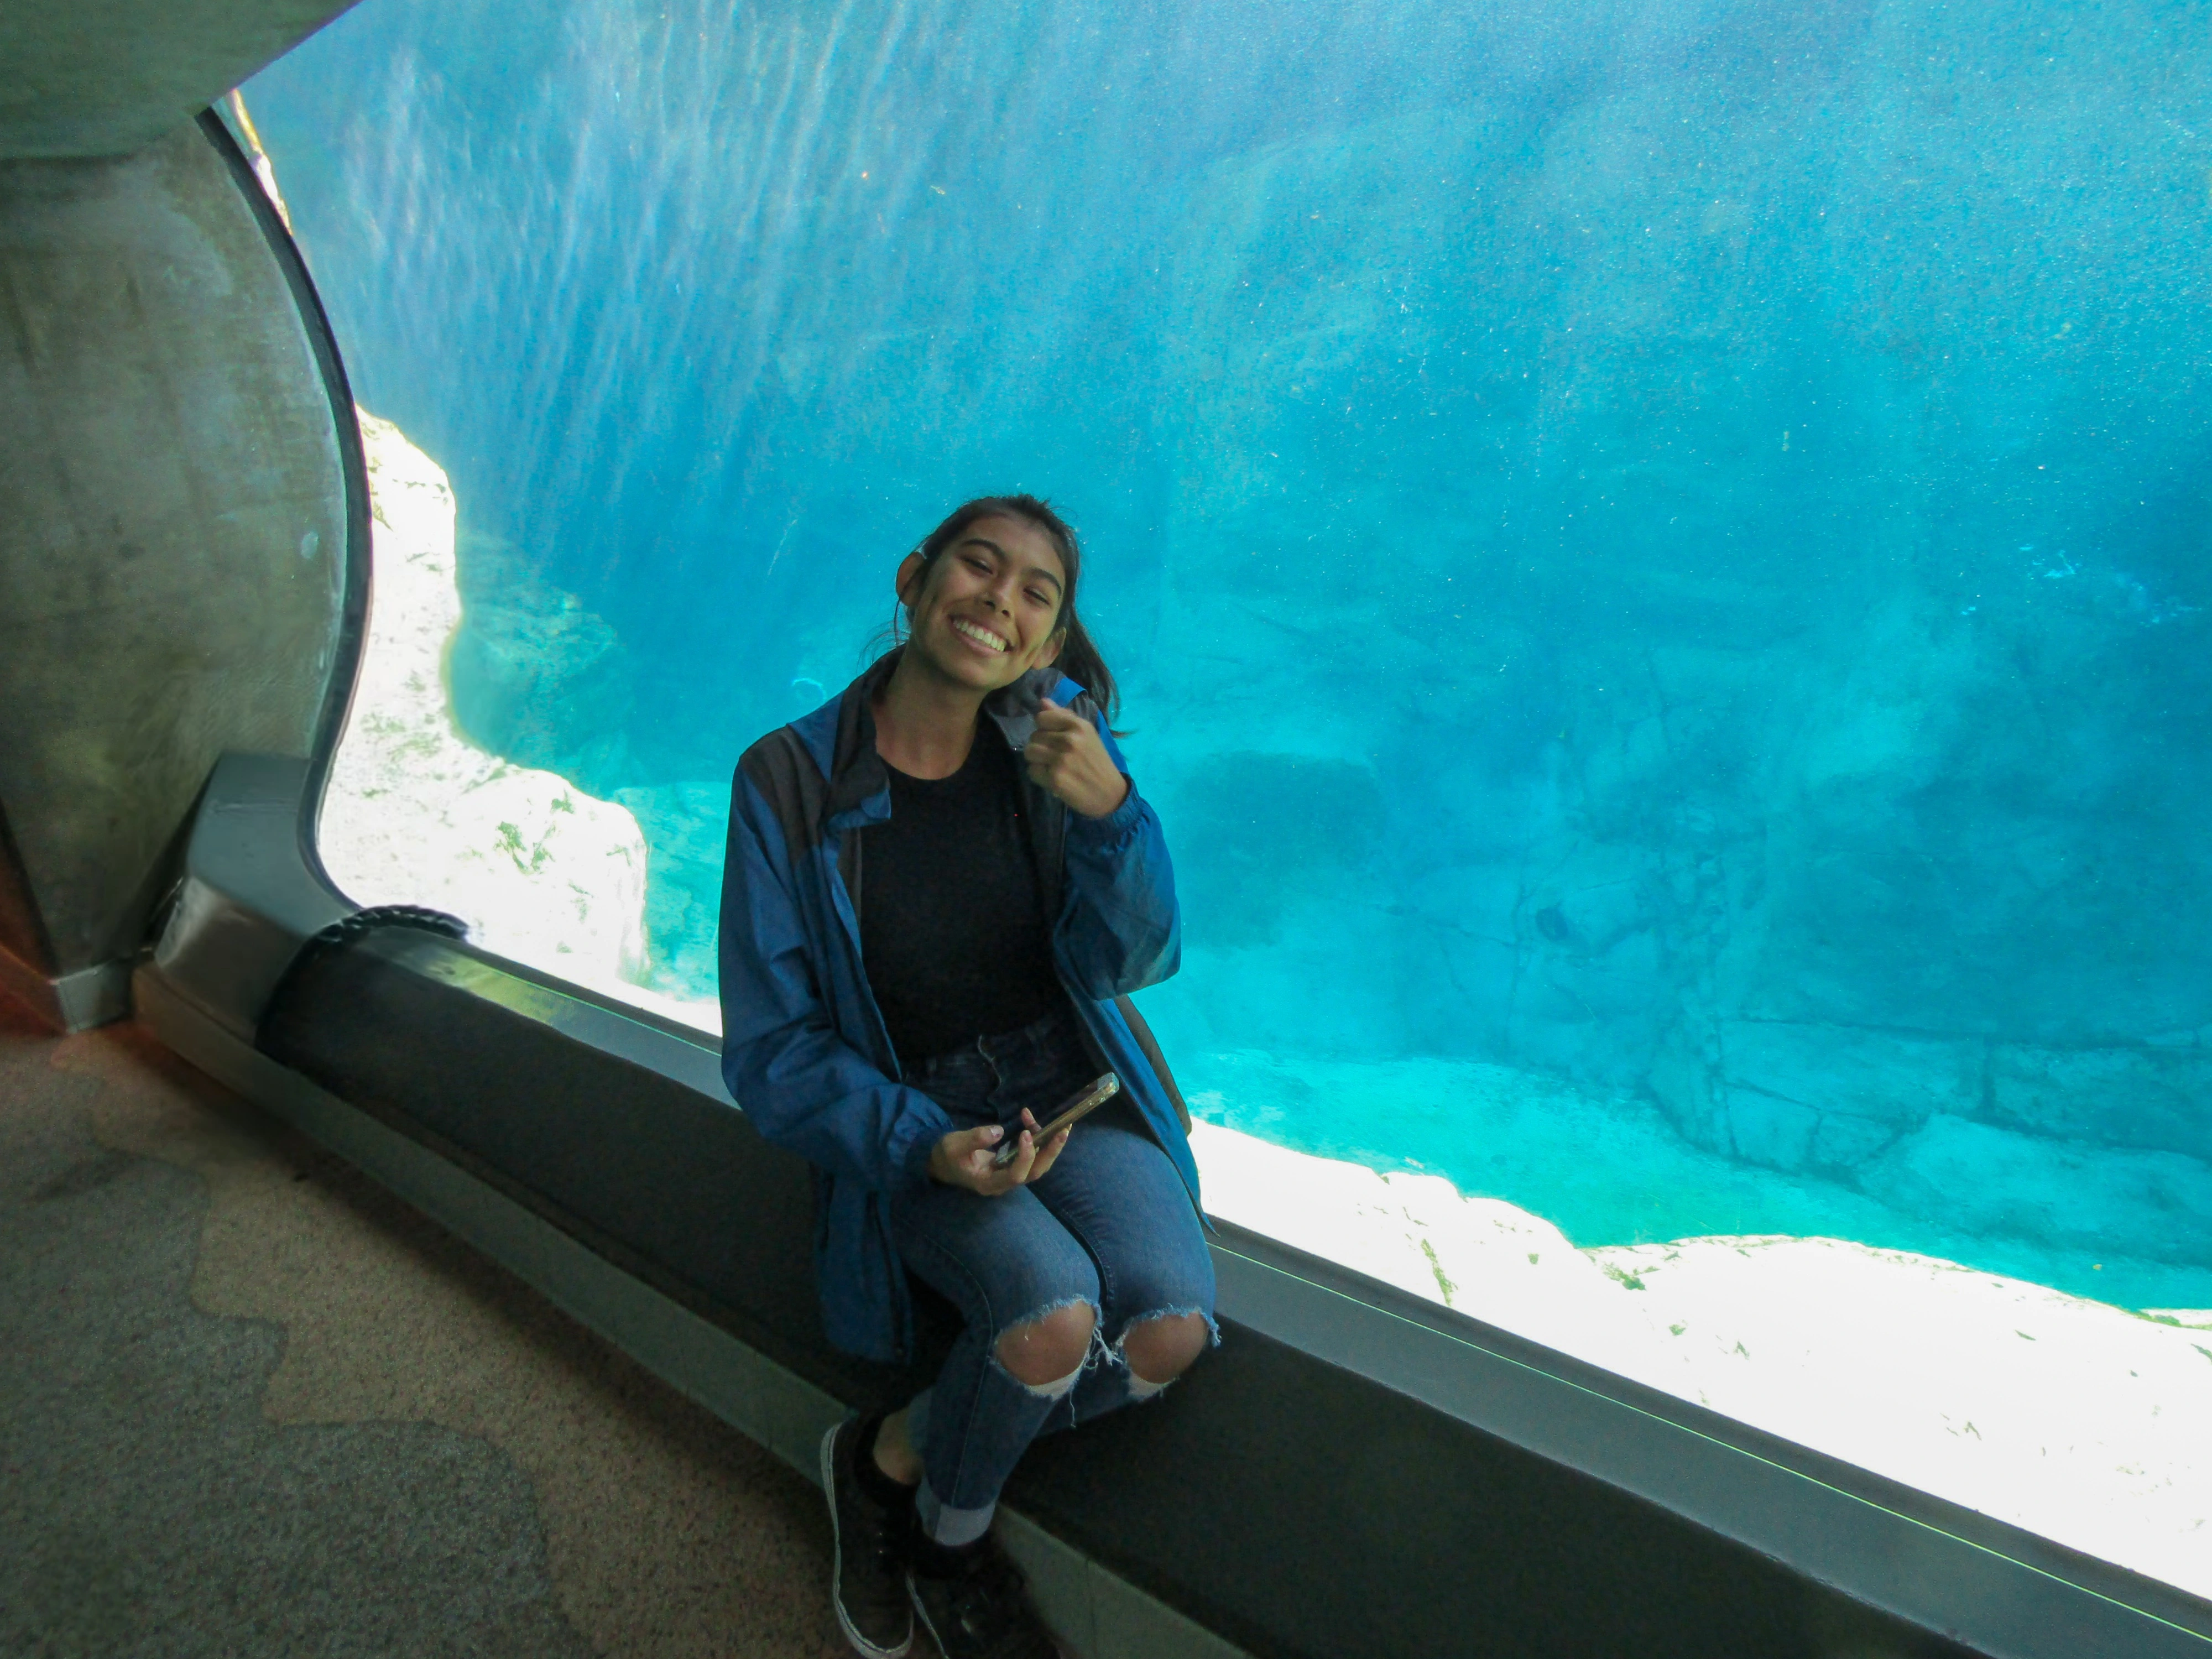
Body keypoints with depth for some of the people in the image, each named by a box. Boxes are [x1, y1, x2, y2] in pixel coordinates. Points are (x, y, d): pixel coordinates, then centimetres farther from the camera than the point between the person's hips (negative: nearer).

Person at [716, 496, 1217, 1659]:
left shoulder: (1059, 733, -4)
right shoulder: (790, 781, -11)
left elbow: (1134, 960, -7)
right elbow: (774, 1051, -7)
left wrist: (1109, 811, -25)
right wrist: (921, 1145, -22)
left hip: (1072, 1092, 3)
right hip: (913, 1121, -2)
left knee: (1170, 1327, -21)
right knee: (1053, 1318, -28)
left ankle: (893, 1459, 7)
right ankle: (950, 1531, 9)